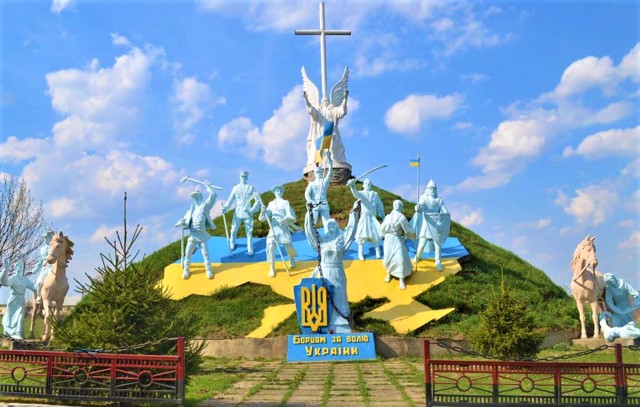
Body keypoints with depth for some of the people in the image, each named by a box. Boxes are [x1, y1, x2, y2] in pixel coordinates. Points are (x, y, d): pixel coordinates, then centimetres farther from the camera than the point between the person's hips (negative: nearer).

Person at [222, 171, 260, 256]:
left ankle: (250, 249, 11)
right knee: (234, 230, 4)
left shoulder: (251, 188, 3)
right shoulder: (235, 188, 6)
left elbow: (257, 200, -1)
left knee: (249, 232, 1)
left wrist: (253, 210, -14)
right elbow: (231, 200, 2)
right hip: (237, 212, 1)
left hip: (247, 213, -1)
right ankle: (232, 244, 29)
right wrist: (225, 208, -14)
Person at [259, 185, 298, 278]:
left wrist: (285, 219, -24)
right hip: (274, 227, 1)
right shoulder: (271, 204, 14)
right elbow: (263, 217, 6)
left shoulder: (285, 202, 8)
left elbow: (290, 216, -4)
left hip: (284, 227, -1)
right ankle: (272, 268, -7)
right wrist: (263, 212, -16)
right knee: (271, 246, -17)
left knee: (289, 246, -8)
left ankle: (291, 258, 28)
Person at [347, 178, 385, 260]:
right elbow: (356, 194, -26)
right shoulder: (362, 193, -1)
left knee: (376, 233, -3)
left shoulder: (375, 194, 8)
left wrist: (382, 216, 13)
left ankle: (378, 252, 10)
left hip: (373, 217, 2)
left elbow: (379, 205, 15)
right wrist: (352, 186, -48)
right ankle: (360, 253, 3)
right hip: (364, 216, -2)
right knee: (362, 234, -5)